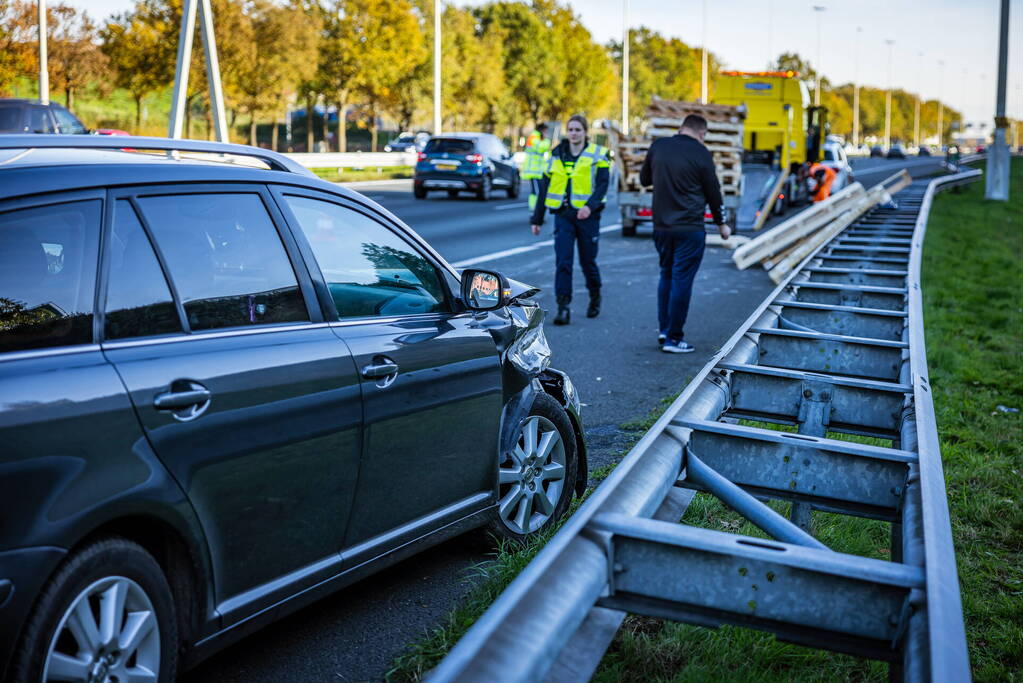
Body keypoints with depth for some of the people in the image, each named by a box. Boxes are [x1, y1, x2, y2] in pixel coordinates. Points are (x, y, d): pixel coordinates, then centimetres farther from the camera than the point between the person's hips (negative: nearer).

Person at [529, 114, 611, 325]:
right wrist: (537, 219, 12)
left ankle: (595, 298, 33)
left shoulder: (597, 155, 1)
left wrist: (590, 206, -26)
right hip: (563, 215, 2)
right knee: (562, 262, -8)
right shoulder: (556, 155, 10)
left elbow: (603, 184, -9)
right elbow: (544, 187, 13)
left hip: (587, 216, -2)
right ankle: (563, 308, -8)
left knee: (588, 261, 8)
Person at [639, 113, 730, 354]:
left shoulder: (658, 146, 3)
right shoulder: (701, 153, -8)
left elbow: (644, 179, 15)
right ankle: (673, 338, 4)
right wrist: (721, 224, 14)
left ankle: (663, 329, 19)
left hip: (661, 226, 5)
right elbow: (713, 192, 1)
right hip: (689, 228, -5)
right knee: (682, 280, 0)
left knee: (666, 275, 19)